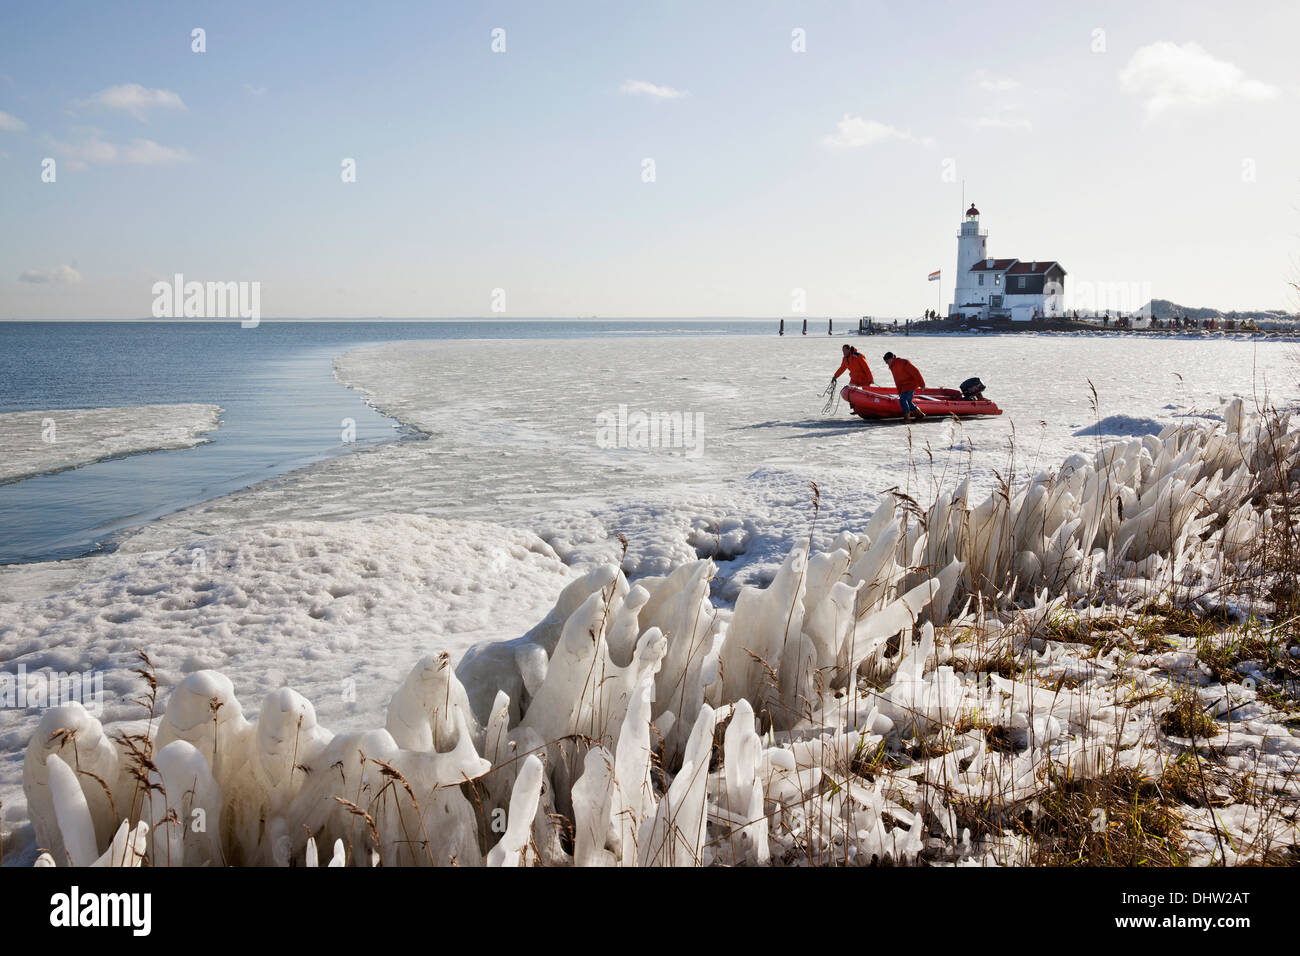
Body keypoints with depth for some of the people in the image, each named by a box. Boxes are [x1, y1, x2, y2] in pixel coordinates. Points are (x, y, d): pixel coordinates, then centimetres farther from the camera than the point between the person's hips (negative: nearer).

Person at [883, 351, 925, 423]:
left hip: (911, 384, -10)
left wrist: (921, 384, -19)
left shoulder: (902, 362, -18)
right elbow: (897, 381, 20)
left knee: (902, 399, -14)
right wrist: (899, 391, 19)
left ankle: (907, 418, -6)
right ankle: (919, 414, 26)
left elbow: (915, 372, -19)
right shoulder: (892, 367, 12)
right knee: (907, 401, 14)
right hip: (905, 386, 10)